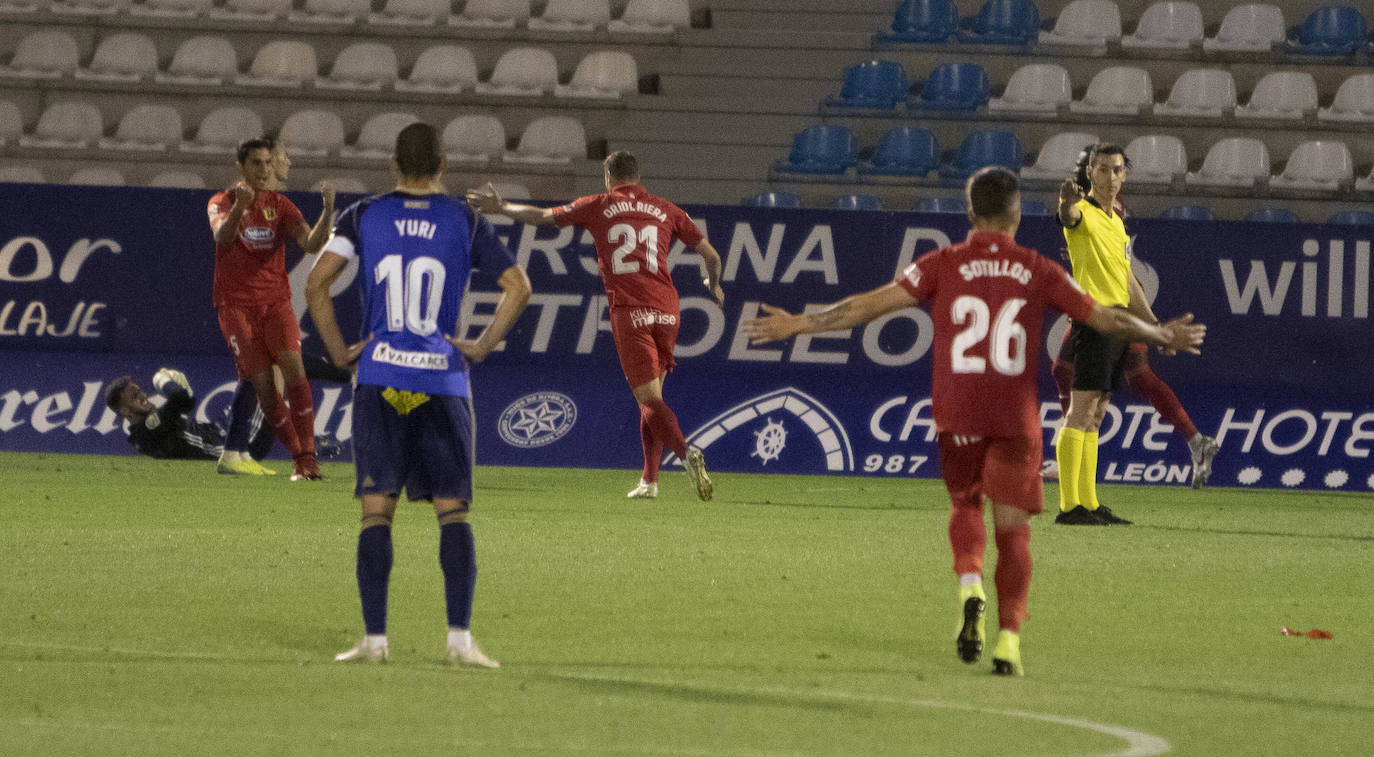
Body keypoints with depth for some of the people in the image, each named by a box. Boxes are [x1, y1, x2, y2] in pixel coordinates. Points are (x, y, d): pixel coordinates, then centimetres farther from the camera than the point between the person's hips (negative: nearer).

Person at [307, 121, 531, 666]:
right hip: (442, 382, 0)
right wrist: (481, 347, 4)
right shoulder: (465, 223, 4)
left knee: (376, 512, 2)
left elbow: (316, 284, -2)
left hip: (380, 376, 0)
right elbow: (518, 287, -2)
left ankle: (375, 639, -2)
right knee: (453, 510, 4)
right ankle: (460, 638, -4)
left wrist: (340, 351, 5)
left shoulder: (364, 217, 5)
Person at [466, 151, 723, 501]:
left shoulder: (598, 207, 8)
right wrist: (714, 286, 39)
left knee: (649, 399, -9)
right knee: (651, 396, 16)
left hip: (629, 312, -3)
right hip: (666, 310, 3)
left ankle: (686, 452, -33)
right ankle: (649, 480, 14)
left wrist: (501, 207, 33)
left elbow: (541, 216, 16)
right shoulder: (666, 210, 14)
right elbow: (711, 255, 18)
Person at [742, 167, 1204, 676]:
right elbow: (1106, 320, 11)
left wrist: (799, 325, 5)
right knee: (1012, 529, 5)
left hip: (957, 413, 0)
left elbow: (871, 304, -2)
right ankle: (1009, 639, -5)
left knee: (965, 504, 21)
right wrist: (1162, 336, 28)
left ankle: (970, 585, -6)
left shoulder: (943, 265, 1)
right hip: (1017, 416, 0)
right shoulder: (1038, 272, 4)